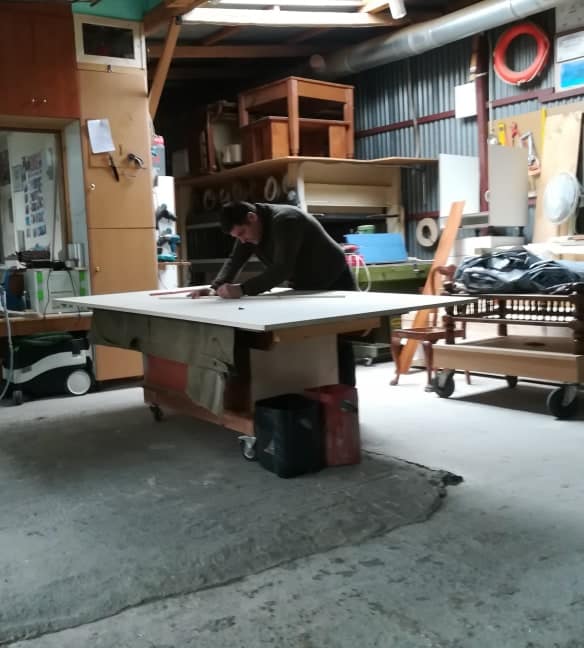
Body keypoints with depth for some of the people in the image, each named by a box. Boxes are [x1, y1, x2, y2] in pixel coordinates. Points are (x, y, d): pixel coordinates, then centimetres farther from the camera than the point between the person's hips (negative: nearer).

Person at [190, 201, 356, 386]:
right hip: (305, 288, 8)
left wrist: (242, 289, -48)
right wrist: (215, 287, -23)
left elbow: (282, 269, -41)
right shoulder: (248, 227, -6)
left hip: (334, 285, -8)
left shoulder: (284, 221, -32)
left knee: (338, 346, -5)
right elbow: (234, 260, -6)